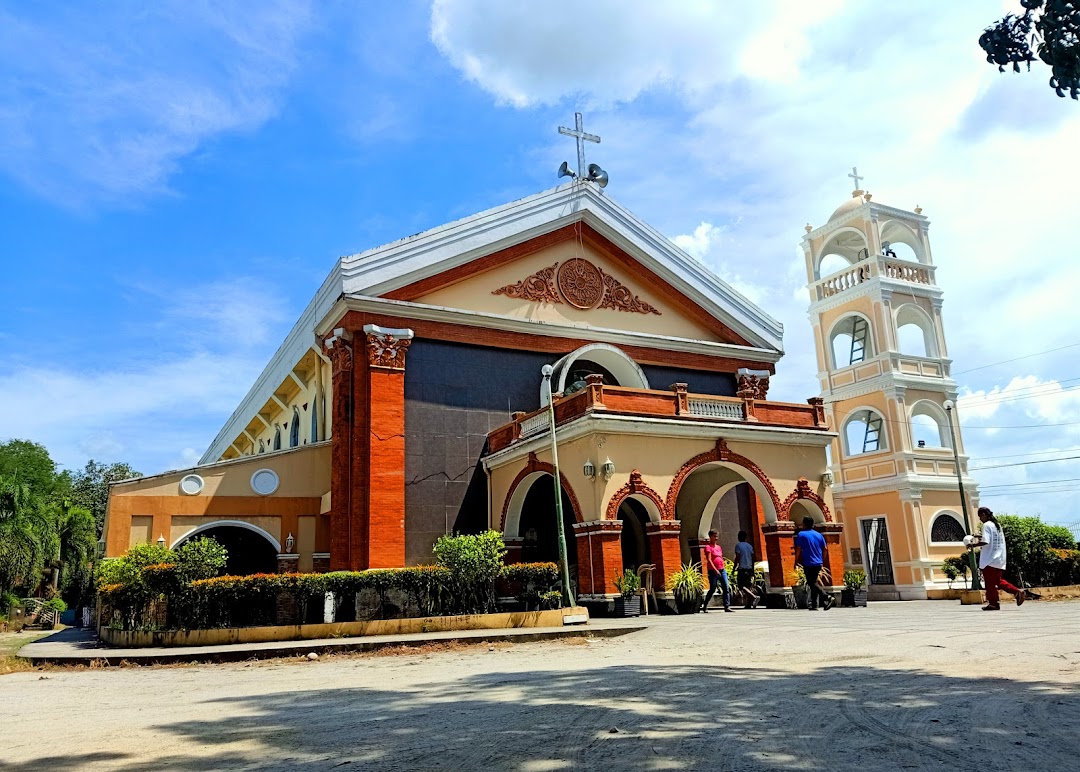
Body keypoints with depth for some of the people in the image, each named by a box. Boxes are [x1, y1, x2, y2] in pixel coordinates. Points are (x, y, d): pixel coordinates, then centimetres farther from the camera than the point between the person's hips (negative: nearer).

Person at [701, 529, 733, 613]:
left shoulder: (718, 547, 17)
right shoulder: (708, 547, -5)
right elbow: (709, 560, -14)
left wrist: (723, 568, 14)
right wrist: (715, 570, -21)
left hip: (722, 570, 7)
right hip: (713, 571, -7)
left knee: (726, 588, -4)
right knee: (712, 589, -2)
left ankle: (727, 606, -4)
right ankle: (704, 606, 14)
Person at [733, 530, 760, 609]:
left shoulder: (738, 546, -4)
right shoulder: (750, 546, 14)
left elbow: (737, 558, -12)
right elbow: (753, 559, 14)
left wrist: (734, 568, -6)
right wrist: (752, 571, 20)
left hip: (742, 568, -7)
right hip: (749, 568, 7)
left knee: (742, 586, -8)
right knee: (748, 586, 12)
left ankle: (754, 597, -27)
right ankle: (750, 603, 6)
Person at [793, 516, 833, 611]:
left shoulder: (801, 535, -6)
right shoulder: (819, 535, 10)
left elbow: (798, 550, -9)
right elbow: (824, 549, 10)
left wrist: (796, 562, 1)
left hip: (808, 564, -6)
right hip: (818, 563, 6)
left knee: (812, 583, -5)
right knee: (814, 582, 14)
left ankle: (826, 597, -25)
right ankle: (813, 604, 14)